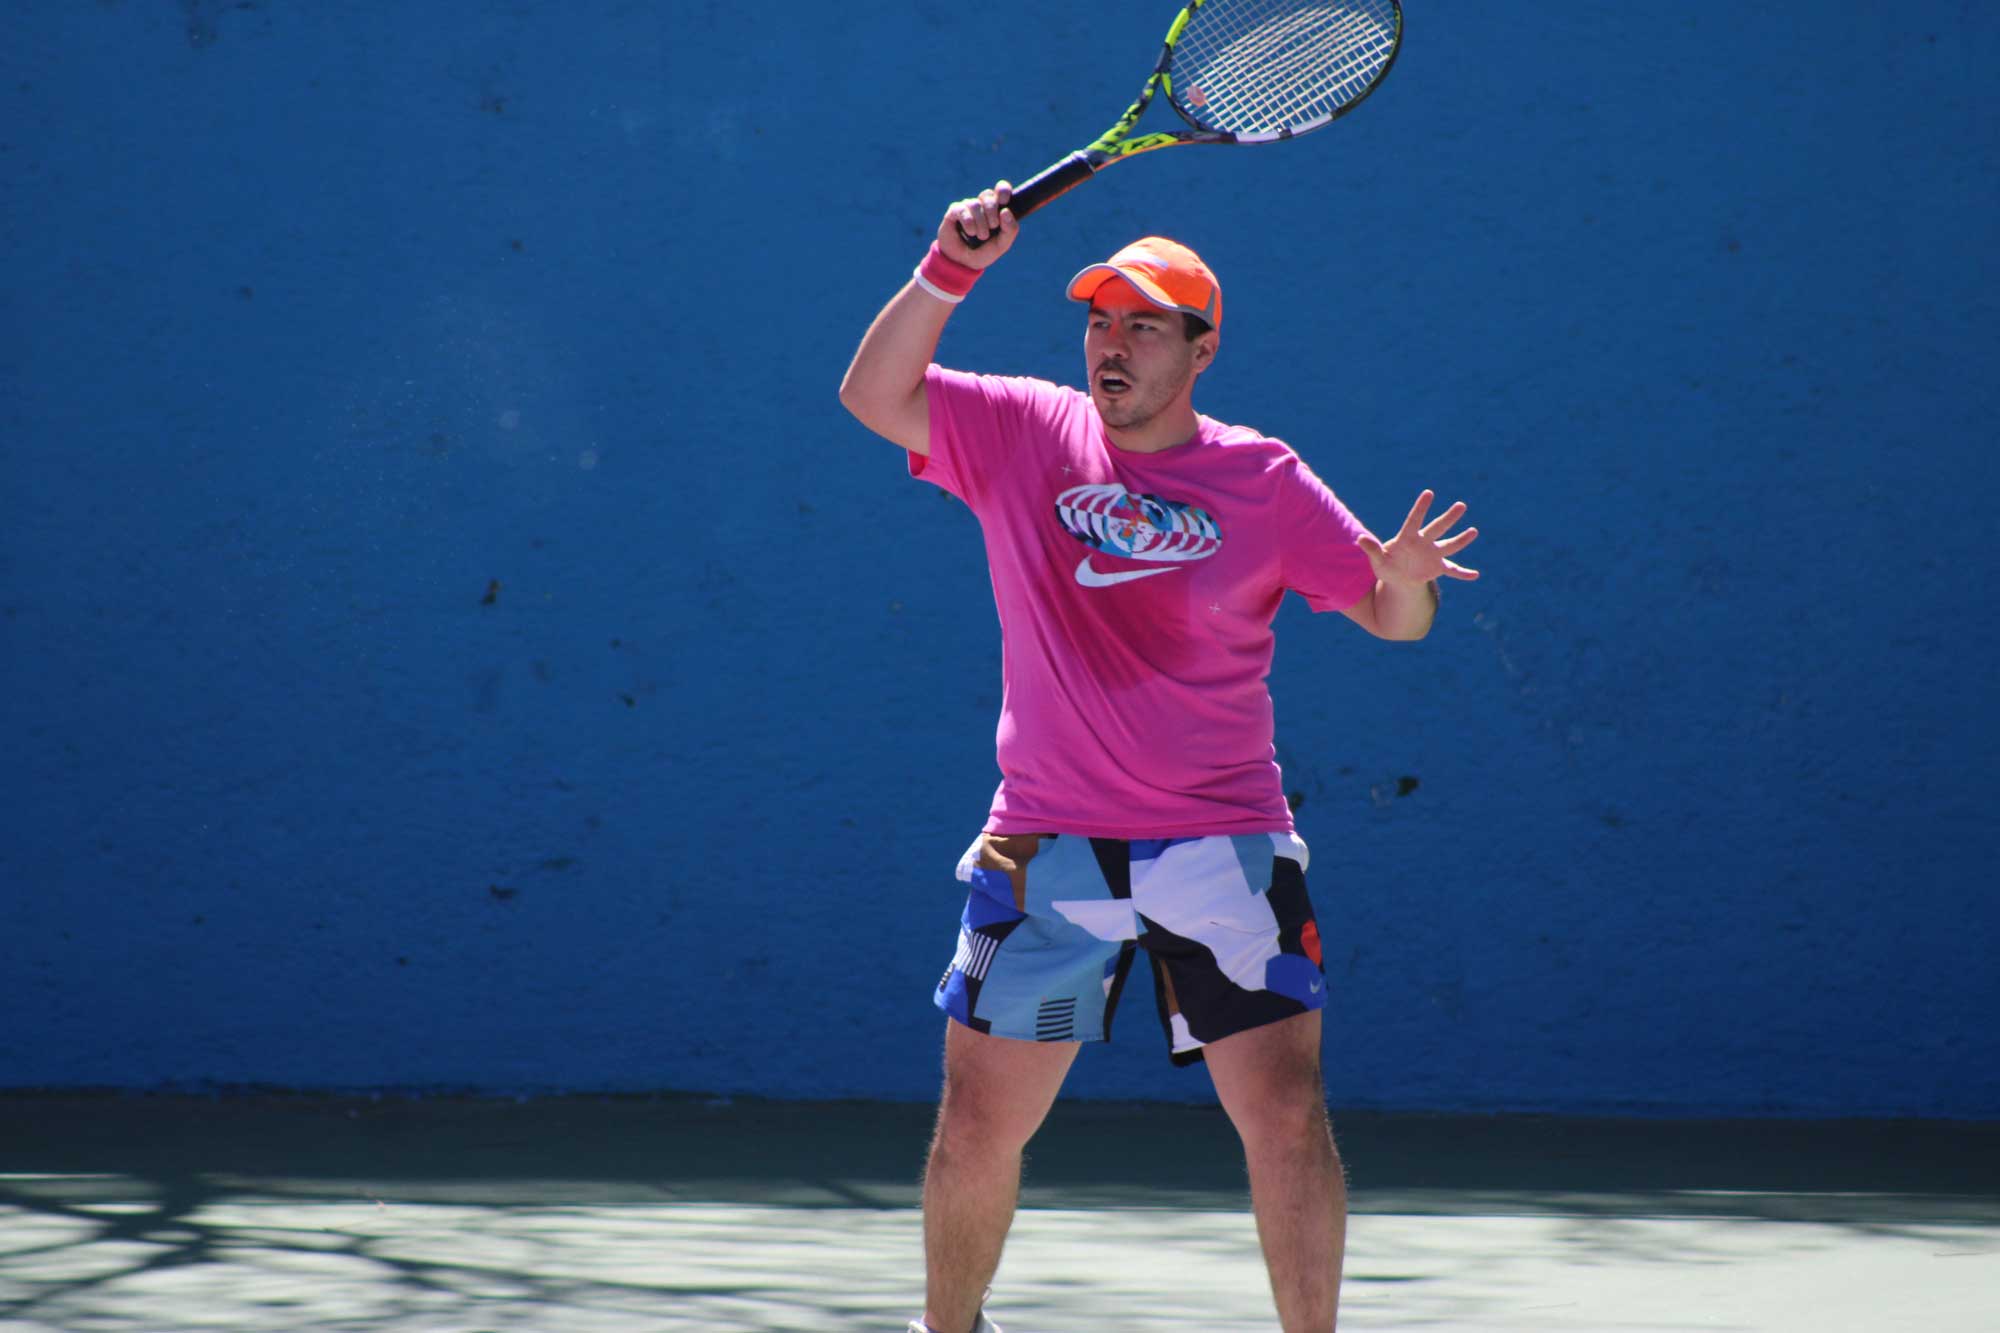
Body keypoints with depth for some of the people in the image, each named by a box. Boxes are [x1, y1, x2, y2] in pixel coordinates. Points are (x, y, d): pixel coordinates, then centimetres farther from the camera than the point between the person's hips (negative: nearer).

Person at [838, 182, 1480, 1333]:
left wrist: (1409, 577, -18)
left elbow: (1391, 615, 5)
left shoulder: (1265, 481, 1)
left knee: (1288, 1116, -10)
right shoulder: (1021, 433, 4)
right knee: (978, 1128, 4)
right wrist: (949, 272, -17)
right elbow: (874, 396, -5)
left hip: (1224, 840, -1)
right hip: (1048, 847, 1)